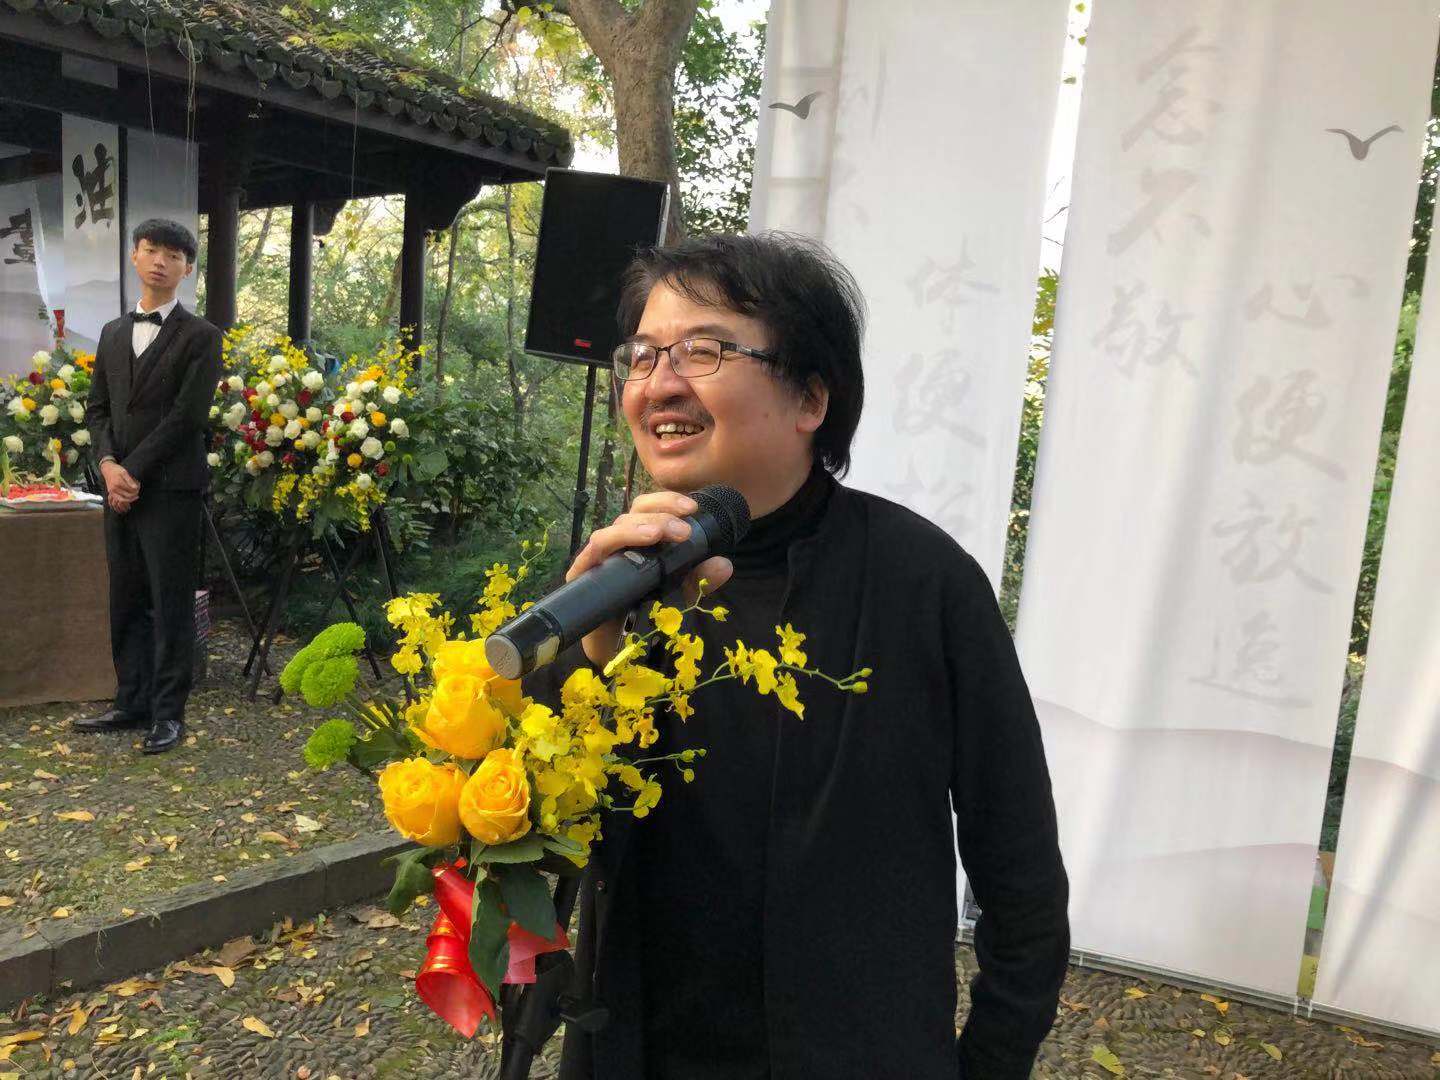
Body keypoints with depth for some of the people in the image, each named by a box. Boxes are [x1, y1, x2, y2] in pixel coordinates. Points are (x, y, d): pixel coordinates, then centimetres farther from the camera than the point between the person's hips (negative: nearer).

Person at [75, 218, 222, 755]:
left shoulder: (200, 336, -2)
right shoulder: (113, 333, 17)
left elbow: (187, 413, -11)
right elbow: (97, 408, 13)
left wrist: (133, 470, -13)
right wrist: (108, 464, -5)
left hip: (171, 488, -6)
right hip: (121, 486, 6)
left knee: (171, 605, -1)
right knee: (126, 602, 11)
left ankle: (168, 713, 8)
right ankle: (132, 703, 22)